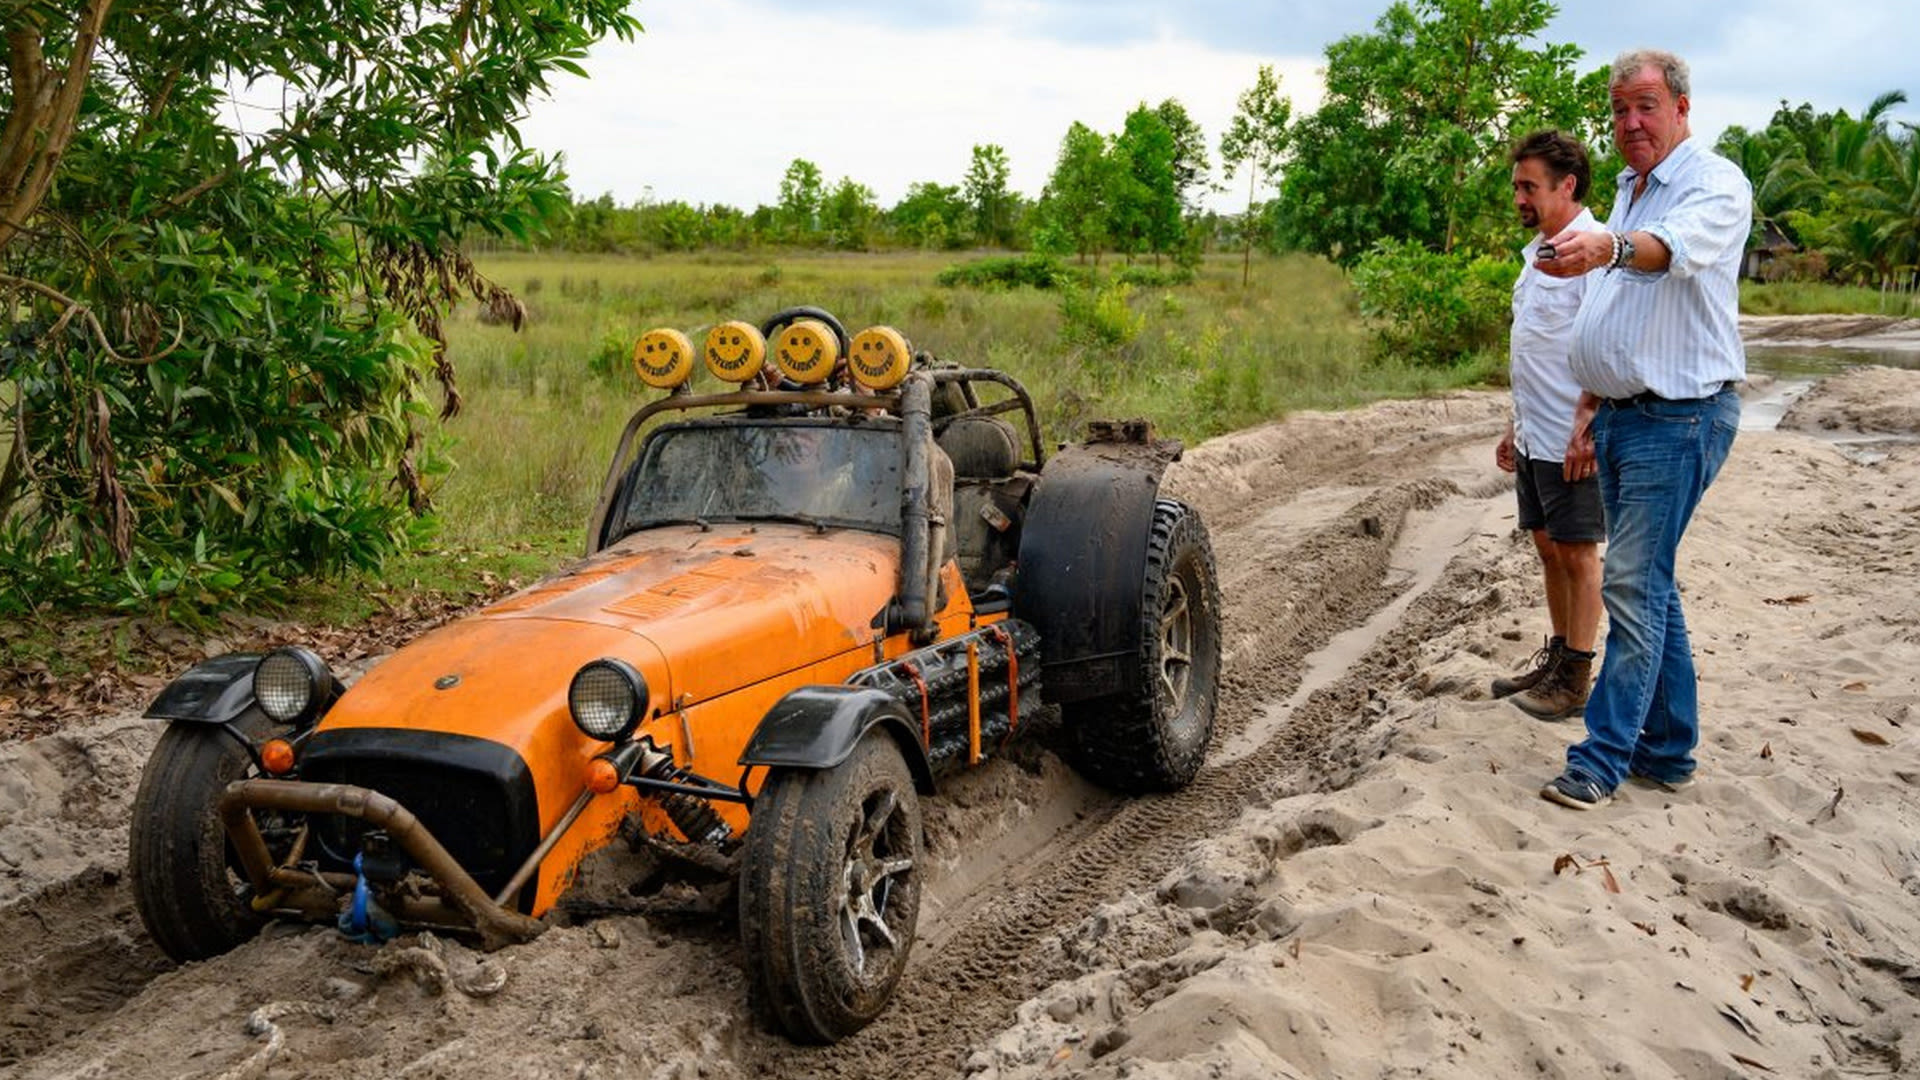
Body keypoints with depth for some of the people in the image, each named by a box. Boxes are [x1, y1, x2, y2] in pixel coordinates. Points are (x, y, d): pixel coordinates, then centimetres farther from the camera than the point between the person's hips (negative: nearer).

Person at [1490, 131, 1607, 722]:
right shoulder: (1536, 252, 15)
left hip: (1572, 442, -9)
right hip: (1534, 438, 9)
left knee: (1577, 553, 0)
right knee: (1548, 546, 16)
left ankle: (1576, 678, 9)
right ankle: (1556, 656, 27)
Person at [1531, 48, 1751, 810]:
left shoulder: (1715, 184, -10)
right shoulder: (1629, 196, 17)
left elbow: (1674, 247, -35)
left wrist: (1609, 247, -54)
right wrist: (1589, 404, 17)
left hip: (1677, 419, -9)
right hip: (1622, 414, 9)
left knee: (1633, 584, -10)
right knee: (1649, 584, 12)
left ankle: (1603, 759, -4)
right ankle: (1667, 750, 21)